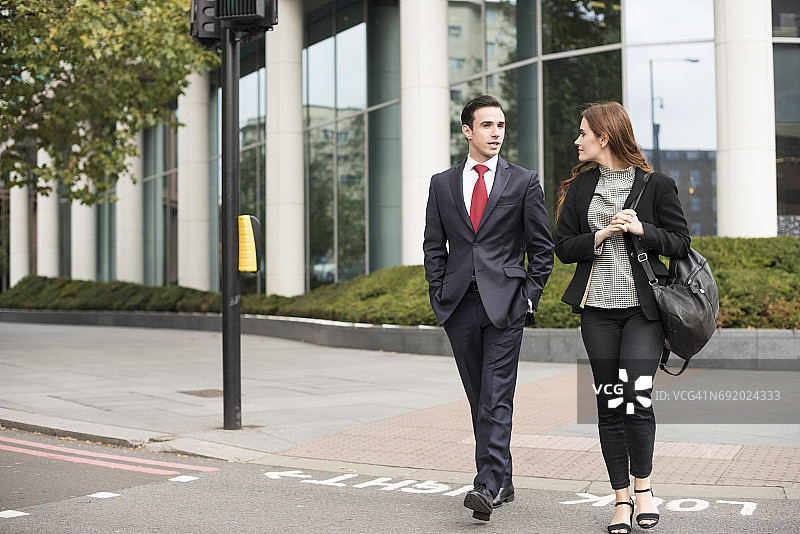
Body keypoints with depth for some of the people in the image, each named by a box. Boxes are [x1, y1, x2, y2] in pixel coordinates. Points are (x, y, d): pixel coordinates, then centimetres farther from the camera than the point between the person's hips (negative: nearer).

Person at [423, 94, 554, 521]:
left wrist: (529, 297, -2)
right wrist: (440, 296, 4)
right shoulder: (442, 184, 11)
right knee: (479, 399, 9)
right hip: (459, 306, 3)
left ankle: (488, 486, -13)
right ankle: (502, 482, 18)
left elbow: (542, 247, 5)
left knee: (497, 398, -10)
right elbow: (434, 246, 13)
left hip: (505, 304, -3)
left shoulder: (524, 182, 3)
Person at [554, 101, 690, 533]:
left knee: (636, 398, -13)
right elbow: (563, 247, 8)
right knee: (608, 404, 4)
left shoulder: (656, 185, 1)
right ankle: (622, 499, 15)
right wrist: (600, 237, -9)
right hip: (597, 308, 3)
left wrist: (642, 229, -13)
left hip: (643, 307, -3)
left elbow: (680, 243, 2)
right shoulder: (580, 186, 10)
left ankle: (643, 487, 11)